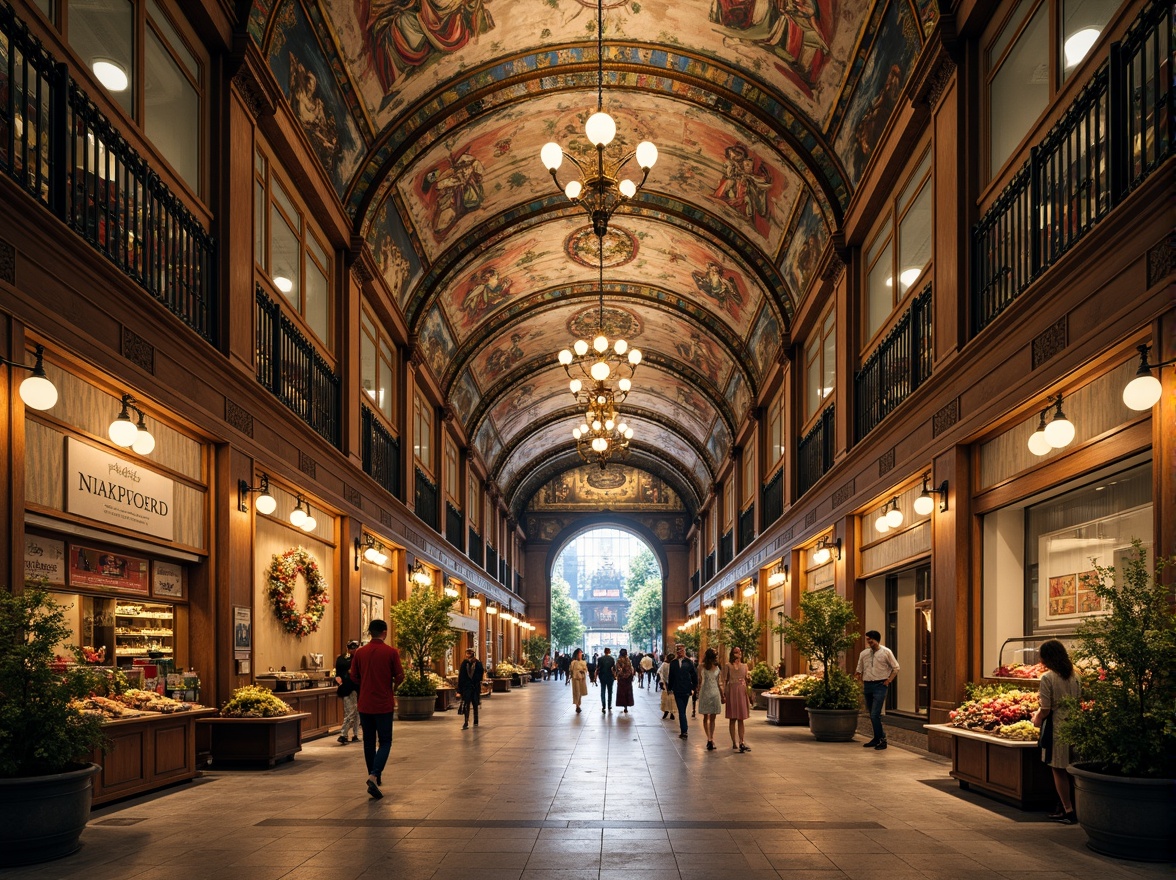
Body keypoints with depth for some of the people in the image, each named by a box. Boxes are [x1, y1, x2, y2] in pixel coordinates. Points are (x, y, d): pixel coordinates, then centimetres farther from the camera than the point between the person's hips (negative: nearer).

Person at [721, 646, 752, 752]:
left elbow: (746, 680, 17)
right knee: (732, 719, 0)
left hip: (742, 692, 4)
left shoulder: (744, 666, 12)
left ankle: (741, 742, 4)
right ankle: (734, 743, 3)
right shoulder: (728, 666, -1)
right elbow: (724, 681, -3)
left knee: (741, 719, 3)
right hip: (732, 691, -4)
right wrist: (723, 695, -9)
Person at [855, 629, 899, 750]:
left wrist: (888, 681, -4)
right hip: (868, 686, 5)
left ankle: (881, 739, -7)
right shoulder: (864, 654, 8)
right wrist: (862, 683, 10)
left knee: (875, 714, -15)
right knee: (872, 715, 11)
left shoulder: (886, 652, -3)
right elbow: (859, 670, 19)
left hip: (880, 686, -5)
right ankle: (877, 738, 22)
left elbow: (896, 668, 2)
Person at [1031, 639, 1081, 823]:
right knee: (1069, 770, 14)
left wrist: (1037, 719, 5)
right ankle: (1066, 807, 21)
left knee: (1058, 770, 3)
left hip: (1056, 727, -6)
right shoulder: (1075, 676, 6)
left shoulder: (1048, 678, -14)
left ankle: (1068, 810, 4)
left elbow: (1045, 710, -13)